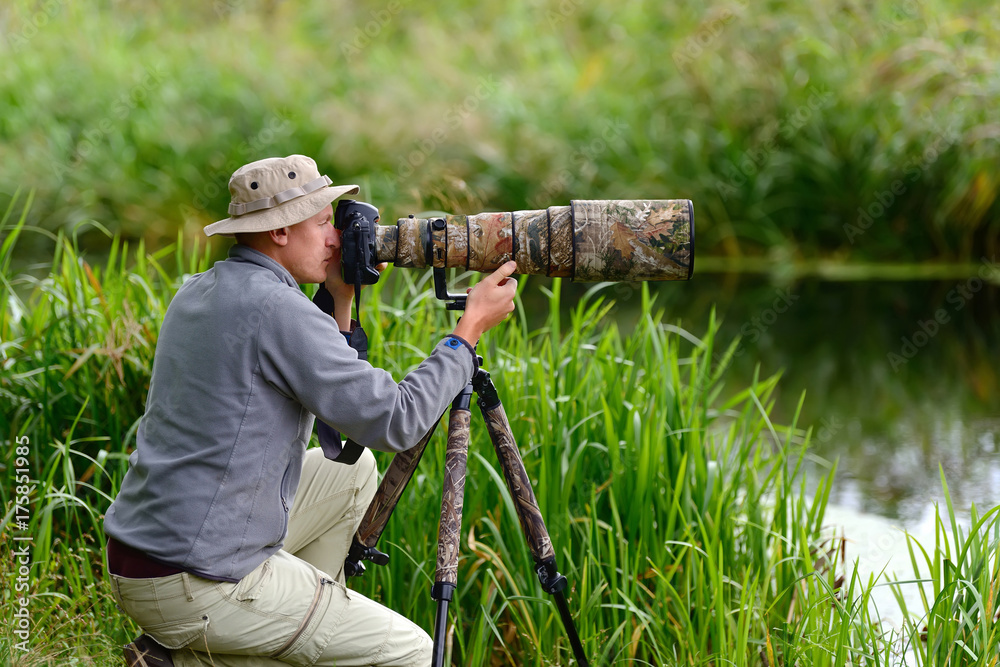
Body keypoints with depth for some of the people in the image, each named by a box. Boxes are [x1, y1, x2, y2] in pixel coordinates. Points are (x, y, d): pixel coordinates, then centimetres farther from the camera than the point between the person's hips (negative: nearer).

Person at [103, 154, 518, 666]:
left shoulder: (198, 292, 12)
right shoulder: (275, 307, -17)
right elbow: (395, 422, -15)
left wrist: (342, 301, 13)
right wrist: (471, 329, -5)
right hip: (193, 586, -10)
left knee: (351, 473, 24)